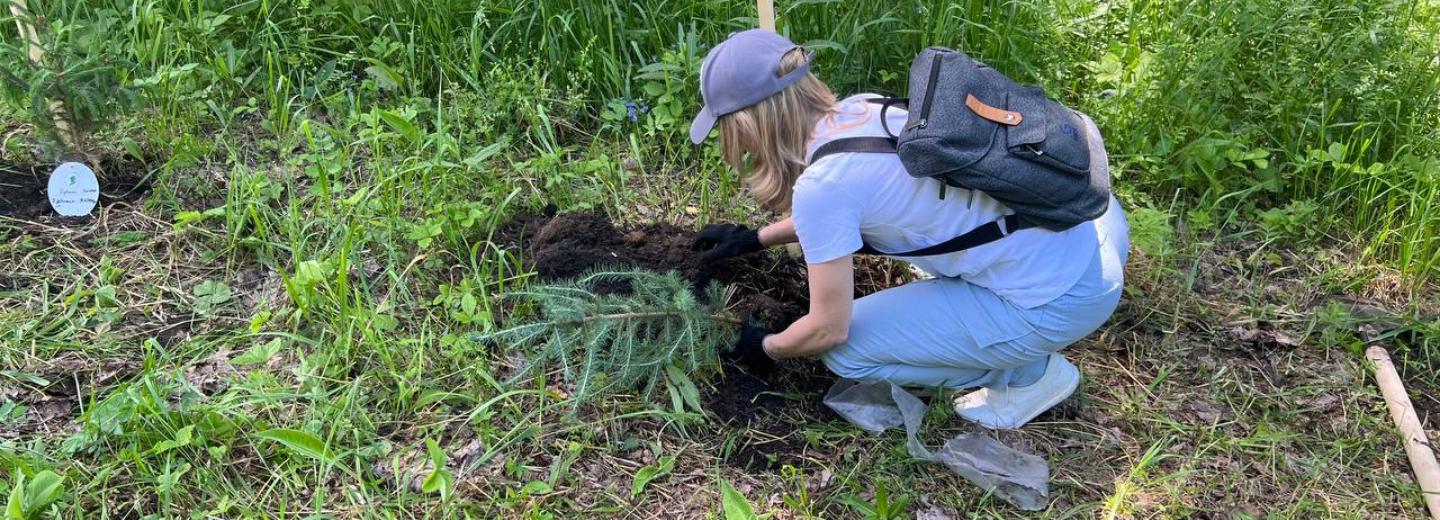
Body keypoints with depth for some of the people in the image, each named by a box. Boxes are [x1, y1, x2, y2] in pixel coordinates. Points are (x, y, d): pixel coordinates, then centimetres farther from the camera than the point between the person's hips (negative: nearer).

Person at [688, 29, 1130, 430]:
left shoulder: (819, 184, -20)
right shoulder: (863, 108, 4)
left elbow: (828, 330, -9)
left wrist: (765, 347, 11)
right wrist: (755, 238, 30)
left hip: (1060, 300, -8)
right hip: (1085, 240, 8)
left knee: (848, 350, -3)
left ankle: (1029, 373, 9)